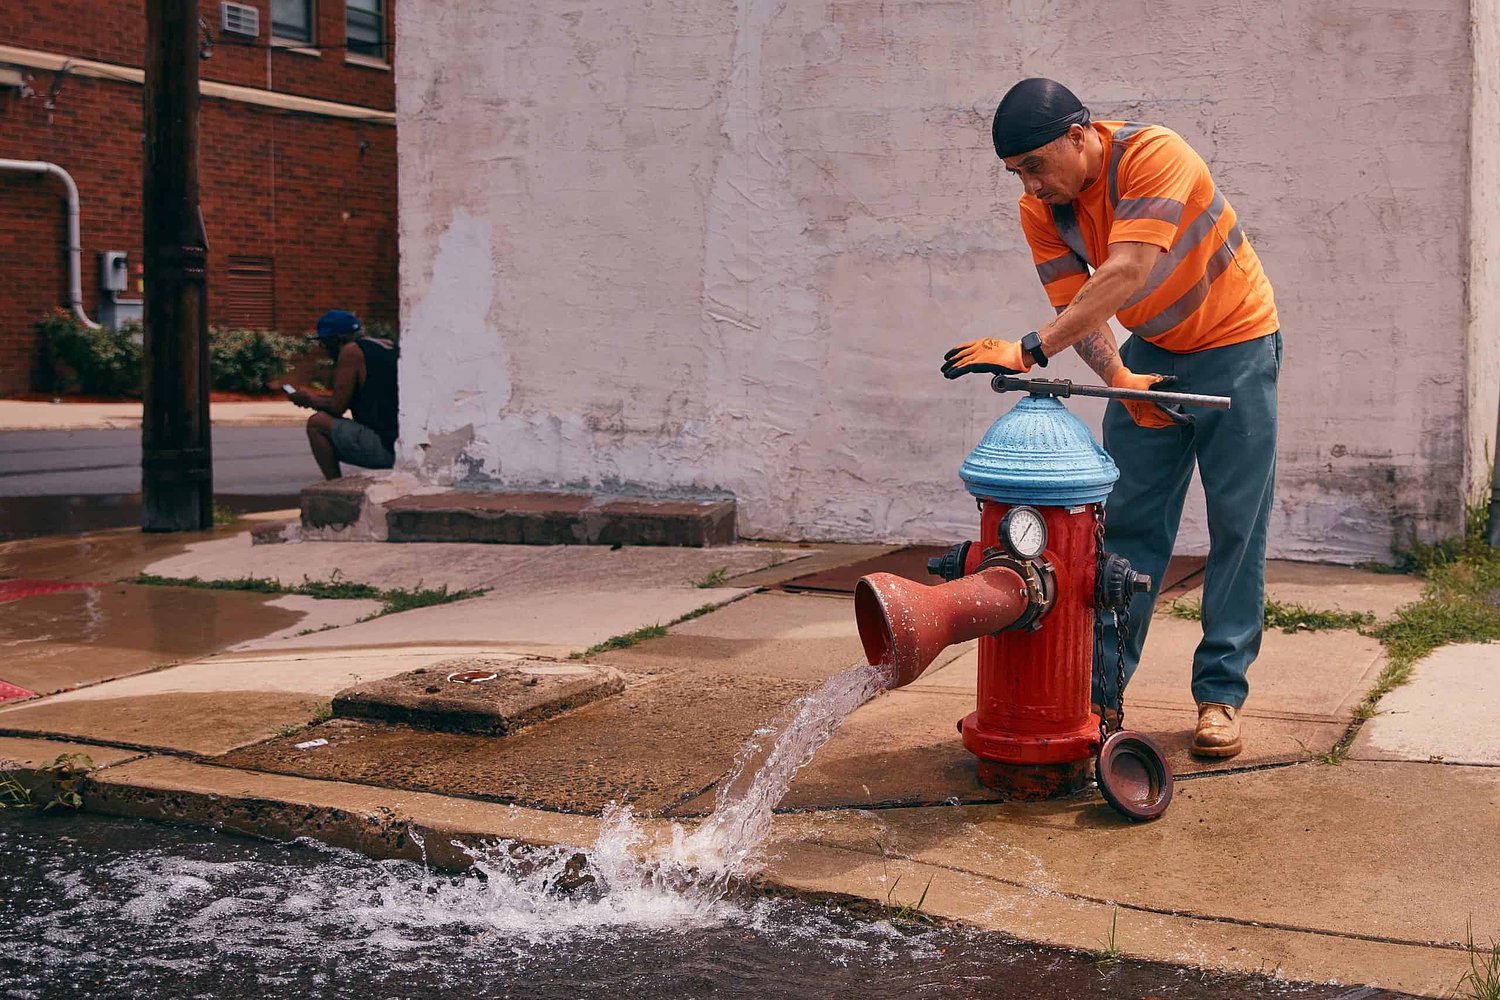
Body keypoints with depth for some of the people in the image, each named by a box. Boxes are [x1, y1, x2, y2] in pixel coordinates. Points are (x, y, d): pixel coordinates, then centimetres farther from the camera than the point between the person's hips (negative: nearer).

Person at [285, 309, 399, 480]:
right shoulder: (387, 346, 18)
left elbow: (337, 407, -6)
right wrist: (316, 398, 30)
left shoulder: (351, 351, -7)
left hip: (386, 449, -9)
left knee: (317, 423, 1)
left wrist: (309, 399, 12)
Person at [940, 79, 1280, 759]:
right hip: (1152, 353, 5)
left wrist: (1030, 350, -45)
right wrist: (1118, 379, -33)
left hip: (1235, 345, -5)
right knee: (1126, 522, 0)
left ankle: (1220, 695, 4)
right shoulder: (1040, 209, -10)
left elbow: (1125, 275, -40)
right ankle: (1100, 689, 3)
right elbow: (1077, 304, -14)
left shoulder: (1152, 154, -29)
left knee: (1236, 525, -3)